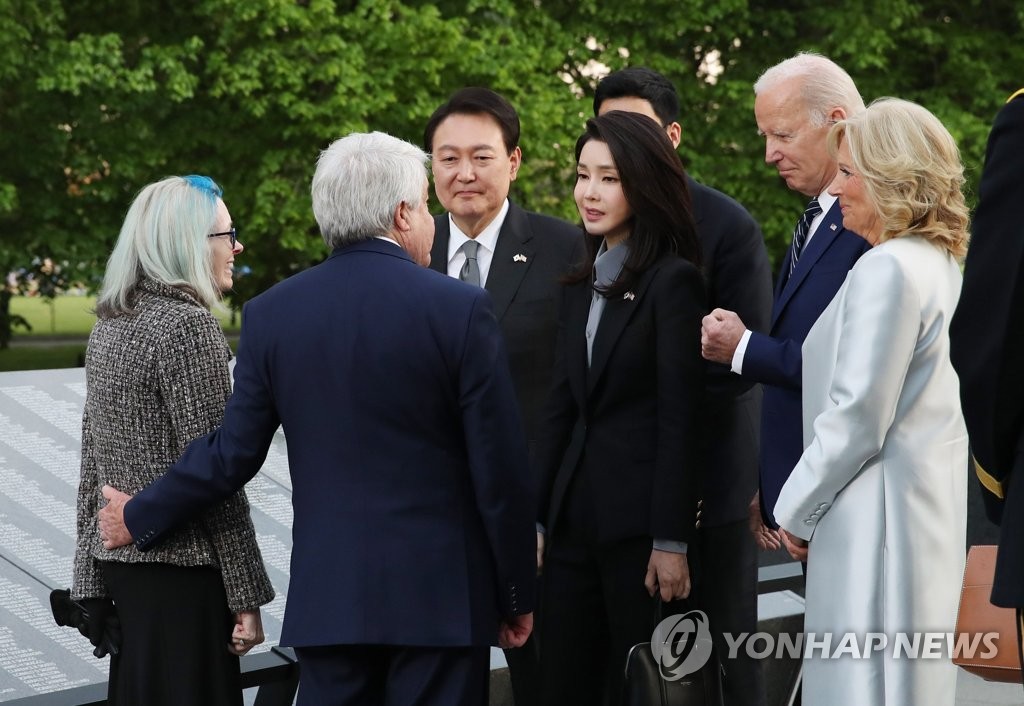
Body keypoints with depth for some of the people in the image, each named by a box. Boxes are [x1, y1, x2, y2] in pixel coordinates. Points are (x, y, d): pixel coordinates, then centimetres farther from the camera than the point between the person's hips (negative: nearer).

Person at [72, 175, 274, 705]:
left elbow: (93, 470, 13)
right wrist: (246, 596, -13)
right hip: (181, 573, -8)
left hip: (120, 563, 8)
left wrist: (92, 583, 17)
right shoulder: (187, 325, -14)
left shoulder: (110, 327, 11)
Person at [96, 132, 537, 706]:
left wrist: (140, 518, 22)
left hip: (328, 594, 3)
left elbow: (233, 453, 5)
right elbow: (501, 471, -7)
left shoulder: (272, 314, 1)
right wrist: (517, 596, 4)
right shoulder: (462, 309, -8)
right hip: (439, 594, -3)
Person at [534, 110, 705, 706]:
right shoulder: (583, 283, 15)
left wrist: (671, 541, -15)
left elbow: (679, 419, -12)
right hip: (575, 518, 7)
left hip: (638, 520, -7)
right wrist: (537, 518, 11)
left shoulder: (674, 281, -8)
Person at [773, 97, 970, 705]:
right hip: (932, 507, 10)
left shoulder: (887, 271, -17)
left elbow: (857, 417, -18)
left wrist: (796, 511, -7)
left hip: (879, 514, -10)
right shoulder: (940, 264, 13)